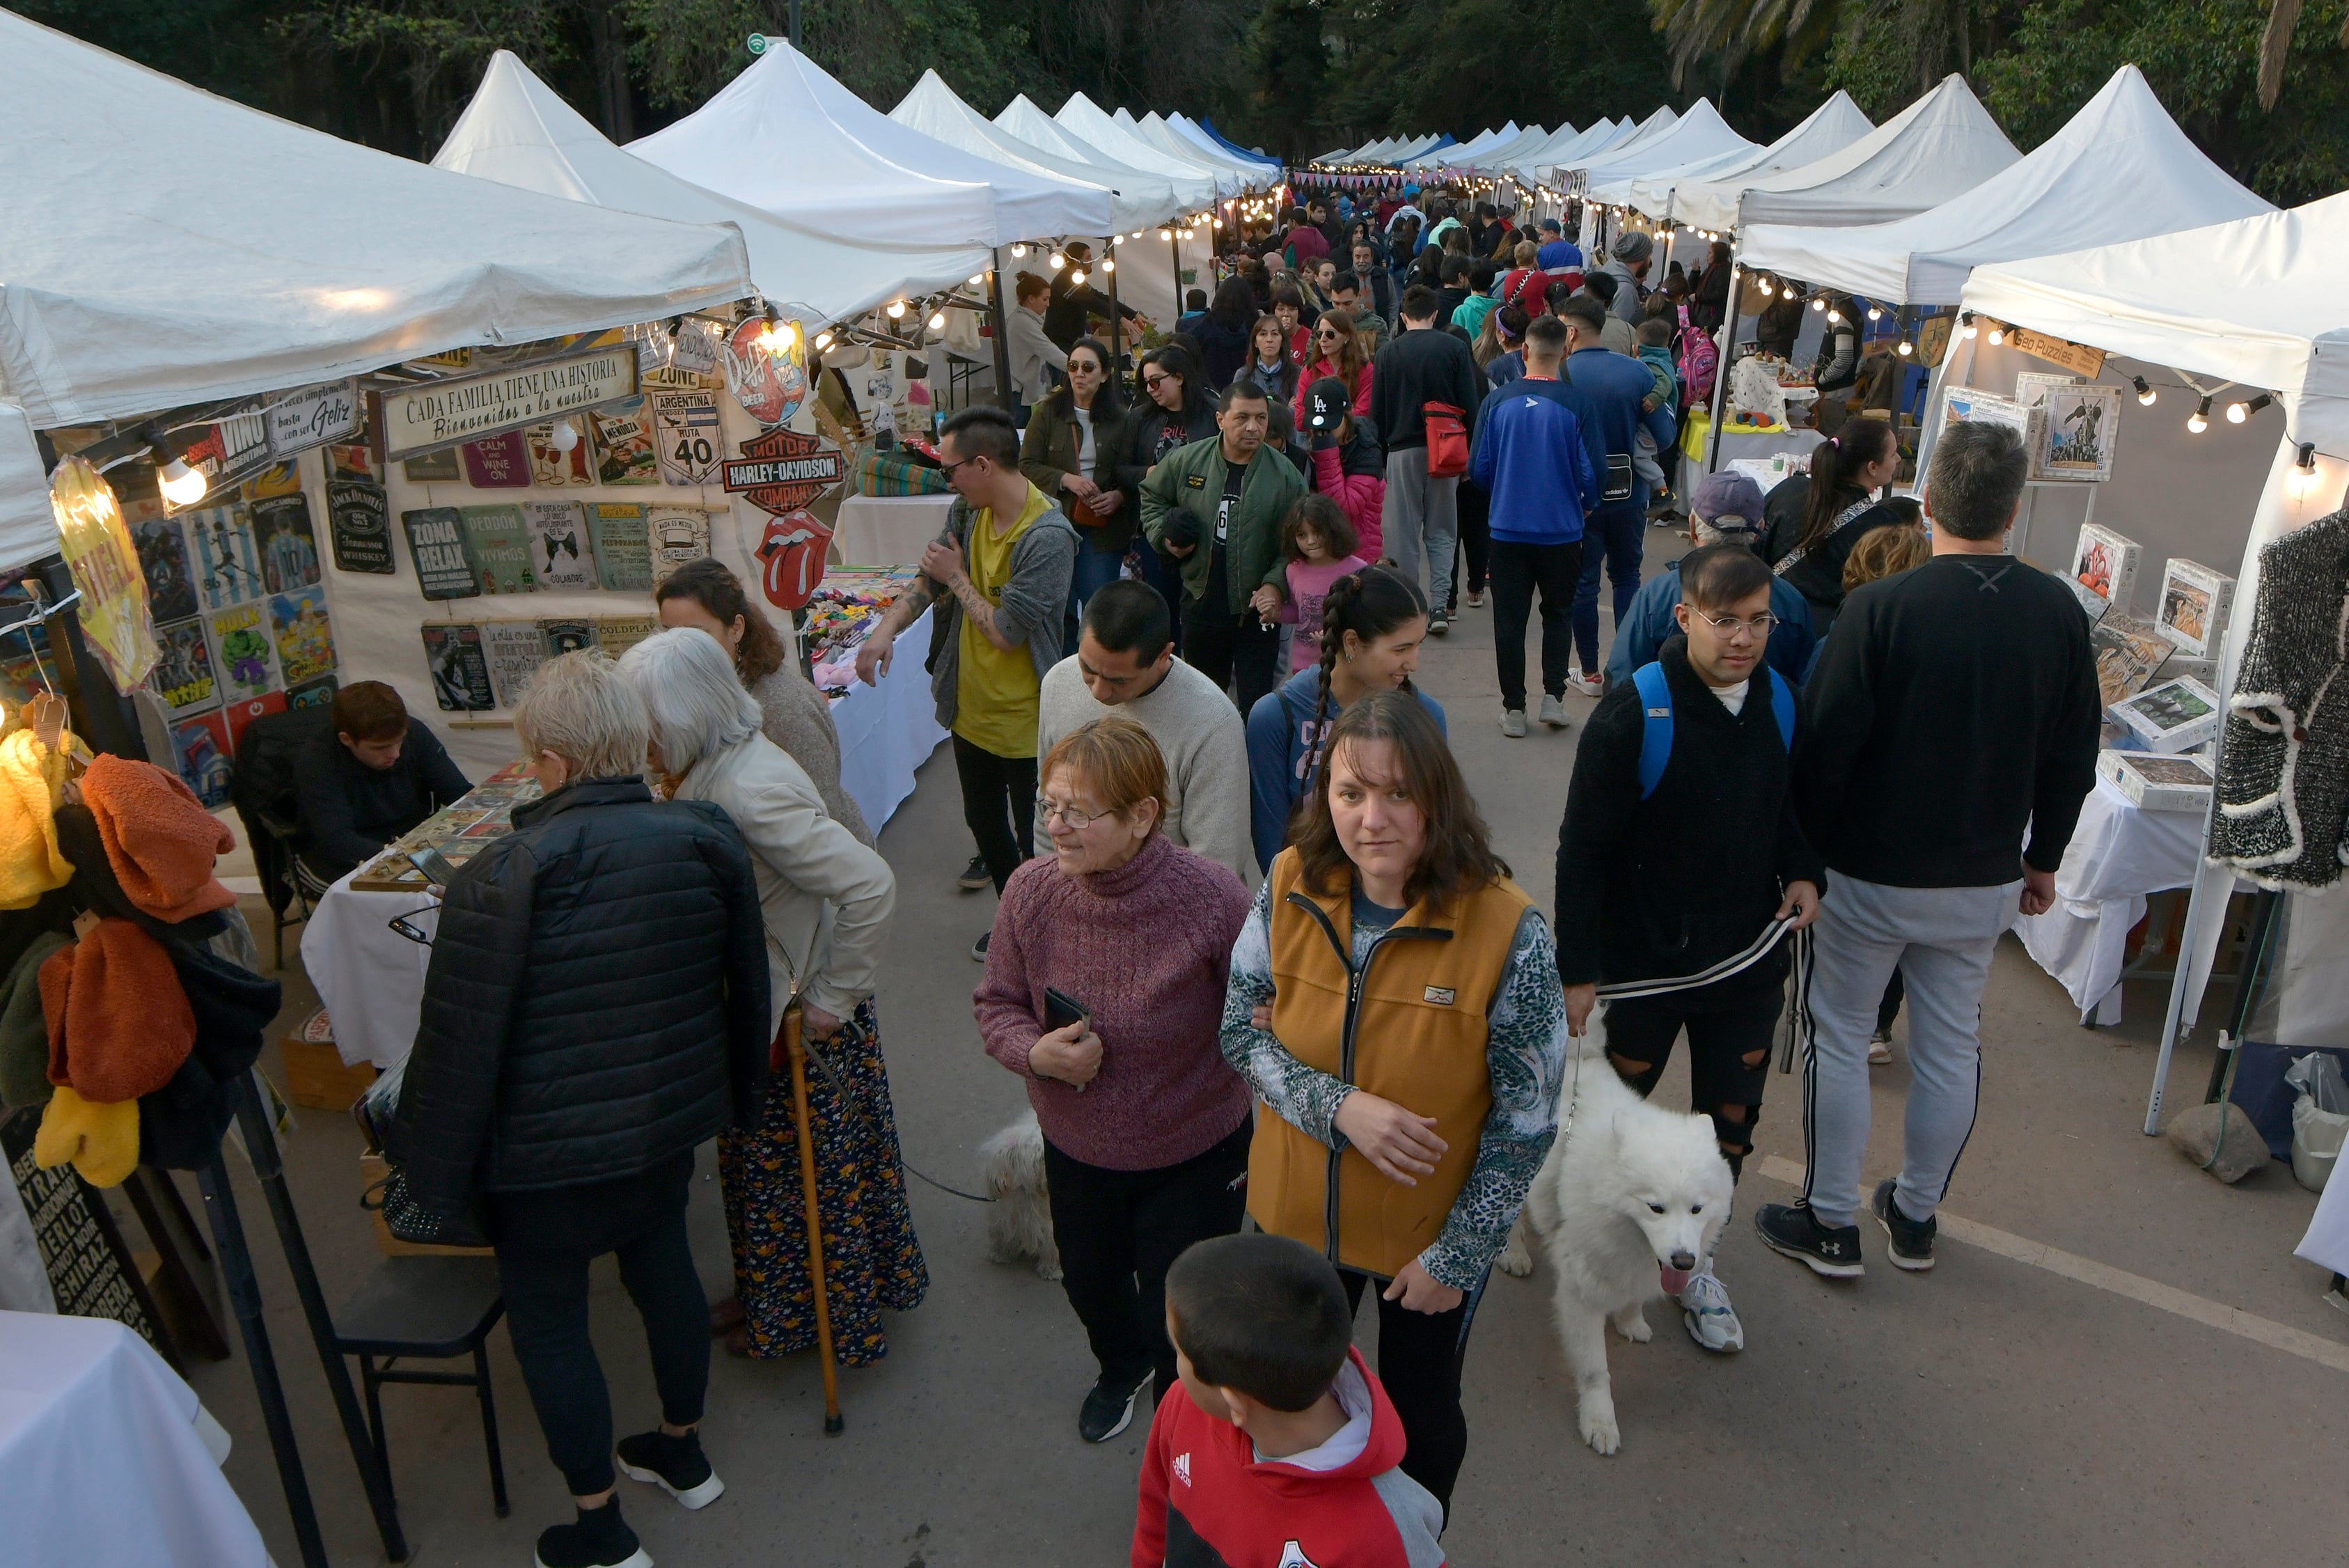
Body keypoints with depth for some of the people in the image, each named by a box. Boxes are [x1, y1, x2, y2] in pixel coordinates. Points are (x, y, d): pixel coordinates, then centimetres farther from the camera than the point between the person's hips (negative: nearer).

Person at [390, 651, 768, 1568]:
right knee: (664, 1268, 25)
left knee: (548, 1323, 14)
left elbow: (459, 1046, -18)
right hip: (671, 1122, 5)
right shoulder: (709, 840, -10)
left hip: (548, 1151, -5)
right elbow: (747, 987, 3)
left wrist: (429, 1170, -2)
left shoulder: (501, 881, -24)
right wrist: (740, 1097, 19)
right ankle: (682, 1451, 46)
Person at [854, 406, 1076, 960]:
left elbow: (1006, 631, -27)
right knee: (984, 824, 23)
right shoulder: (969, 509, -3)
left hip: (1024, 722, -8)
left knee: (1035, 841, 8)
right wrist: (887, 627, -12)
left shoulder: (1047, 537, -27)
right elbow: (931, 576, 5)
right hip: (971, 708, 8)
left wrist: (956, 577, -14)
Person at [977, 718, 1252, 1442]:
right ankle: (1123, 1367, 67)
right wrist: (1035, 1052, -24)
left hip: (1195, 1153, -4)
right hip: (1077, 1147, 4)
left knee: (1178, 1317, 13)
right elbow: (997, 1005, -6)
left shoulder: (1213, 899, -29)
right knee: (1090, 1282, 30)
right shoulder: (1031, 892, -19)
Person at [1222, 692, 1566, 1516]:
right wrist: (1338, 1107, -24)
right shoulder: (1290, 888, -16)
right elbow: (1242, 1030, -7)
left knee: (1422, 1418, 24)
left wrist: (1458, 1255, -12)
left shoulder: (1506, 929, -25)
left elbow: (1527, 1120, -16)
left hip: (1433, 1235, -2)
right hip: (1296, 1216, 3)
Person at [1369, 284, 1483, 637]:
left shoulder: (1387, 353, -1)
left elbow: (1376, 413, 2)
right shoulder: (1456, 348, -2)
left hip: (1402, 450, -1)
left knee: (1404, 532, 5)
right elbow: (1470, 404, -2)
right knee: (1442, 531, 9)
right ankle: (1440, 606, 0)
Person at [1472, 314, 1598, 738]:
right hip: (1562, 530, 0)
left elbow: (1478, 469, -2)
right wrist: (1585, 505, 15)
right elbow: (1590, 474, -7)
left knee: (1510, 619, 10)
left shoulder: (1498, 402, -6)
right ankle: (1553, 696, 13)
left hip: (1508, 529, 1)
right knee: (1558, 614, 19)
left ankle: (1514, 708, 13)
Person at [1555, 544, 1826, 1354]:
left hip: (1749, 959, 5)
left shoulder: (1783, 702, -2)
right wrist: (1576, 968, -16)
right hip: (1644, 960, -4)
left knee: (1731, 1122, 16)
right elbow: (1583, 847, -16)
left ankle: (1691, 1258, 38)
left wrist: (1804, 872, -5)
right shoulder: (1634, 711, -20)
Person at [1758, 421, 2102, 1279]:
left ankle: (1830, 1223, 19)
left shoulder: (1882, 607, -19)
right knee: (1951, 1046, 17)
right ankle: (1916, 1216, 32)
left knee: (1840, 1037, 10)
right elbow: (2073, 756, 5)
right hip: (1983, 878, 5)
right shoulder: (2058, 612, -4)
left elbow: (1827, 746, -16)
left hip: (1871, 874, -4)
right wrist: (2043, 858, 18)